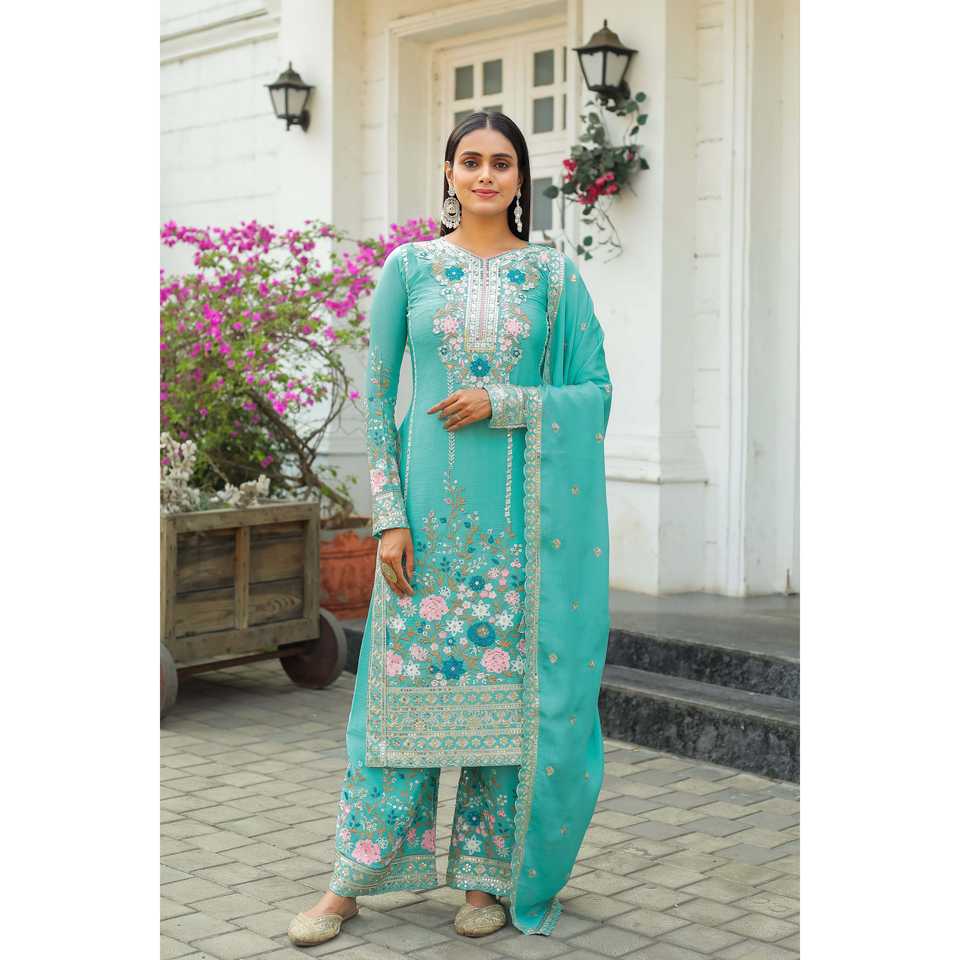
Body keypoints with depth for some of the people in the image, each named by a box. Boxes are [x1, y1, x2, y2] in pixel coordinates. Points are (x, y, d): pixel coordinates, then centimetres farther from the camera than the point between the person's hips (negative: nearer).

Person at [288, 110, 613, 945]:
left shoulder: (555, 274, 4)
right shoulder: (409, 267, 4)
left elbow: (595, 391, 3)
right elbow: (376, 395, 3)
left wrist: (502, 401, -13)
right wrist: (388, 515, -5)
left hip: (522, 516, 0)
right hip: (430, 510, 0)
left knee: (509, 687, 4)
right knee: (404, 684, 3)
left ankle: (488, 876, 19)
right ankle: (351, 882, 14)